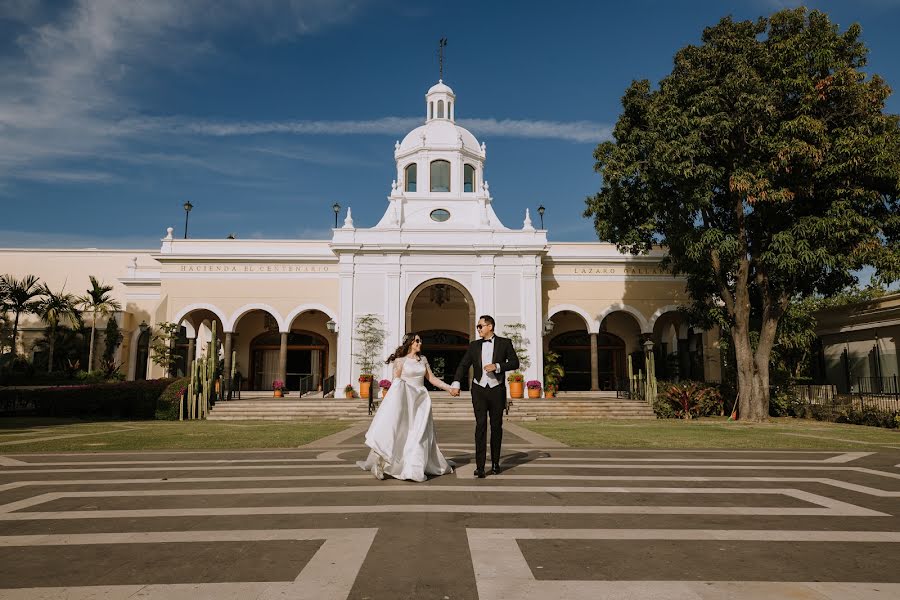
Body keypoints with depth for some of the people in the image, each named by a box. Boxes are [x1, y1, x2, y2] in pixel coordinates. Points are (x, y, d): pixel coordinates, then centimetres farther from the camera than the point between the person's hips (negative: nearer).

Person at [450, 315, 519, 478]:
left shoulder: (505, 343, 3)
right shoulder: (474, 345, 9)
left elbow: (515, 363, -2)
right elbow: (463, 365, 5)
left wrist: (497, 366, -17)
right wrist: (456, 383, -8)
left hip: (497, 390, 0)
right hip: (479, 390, 1)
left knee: (496, 426, 8)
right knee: (480, 425, -8)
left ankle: (495, 463, 22)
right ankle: (480, 466, -10)